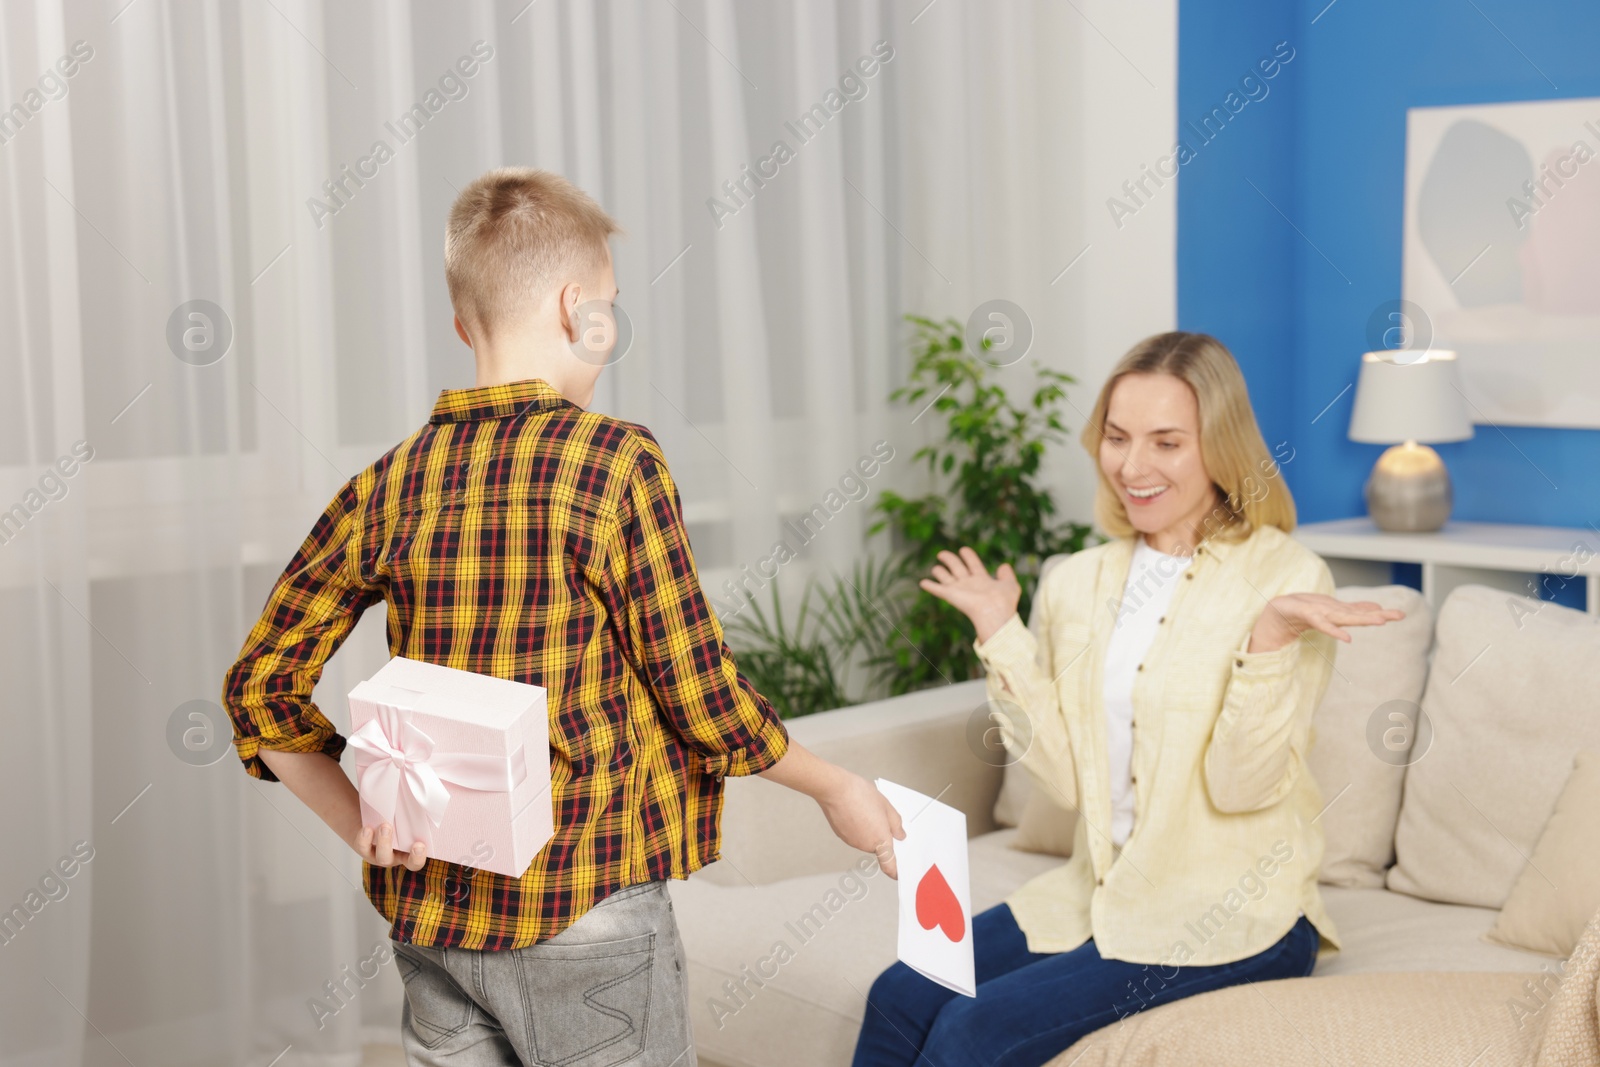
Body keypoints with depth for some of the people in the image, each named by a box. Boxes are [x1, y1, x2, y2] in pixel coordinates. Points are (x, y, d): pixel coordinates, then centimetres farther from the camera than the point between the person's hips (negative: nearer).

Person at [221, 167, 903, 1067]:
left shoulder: (391, 488, 1)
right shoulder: (617, 463, -12)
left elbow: (261, 687, 2)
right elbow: (700, 695, -10)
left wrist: (363, 826, 3)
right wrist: (833, 786, 4)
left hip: (433, 912, 5)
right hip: (585, 920, -5)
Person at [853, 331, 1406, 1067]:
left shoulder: (1287, 578, -10)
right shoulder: (1077, 583, 6)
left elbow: (1242, 785, -16)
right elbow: (1066, 778, 3)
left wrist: (1270, 636, -29)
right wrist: (1000, 638, -1)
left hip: (1231, 916, -5)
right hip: (1099, 894, 6)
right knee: (898, 1000, -13)